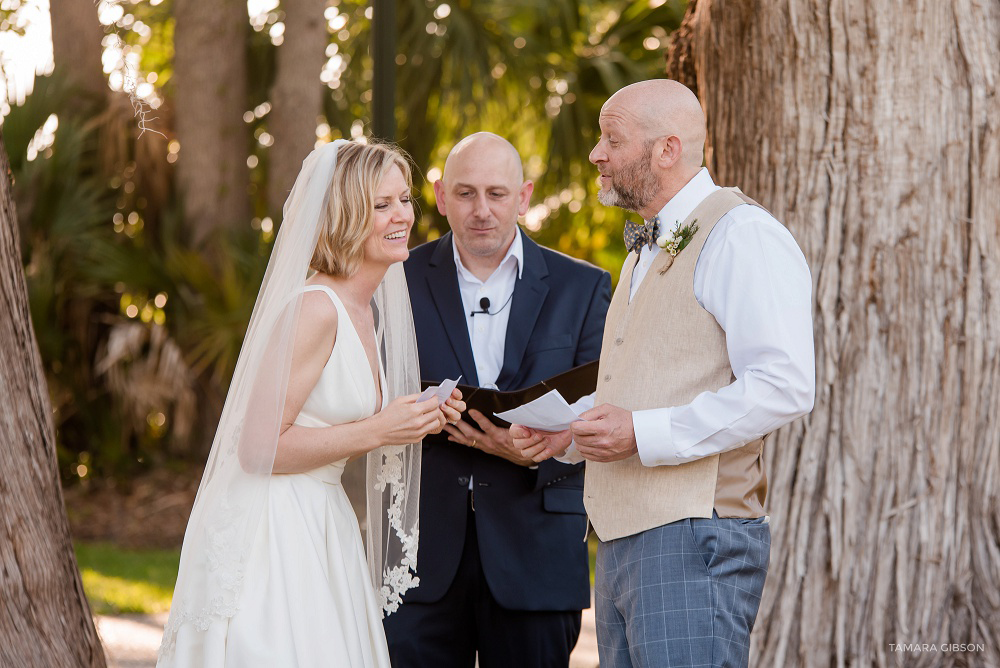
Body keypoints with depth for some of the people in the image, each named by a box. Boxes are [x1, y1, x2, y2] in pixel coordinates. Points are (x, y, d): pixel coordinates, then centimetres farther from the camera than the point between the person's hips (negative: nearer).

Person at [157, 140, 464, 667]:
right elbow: (258, 446, -19)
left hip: (323, 523, 9)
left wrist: (417, 419, 4)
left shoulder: (366, 310, 11)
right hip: (268, 531, -9)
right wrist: (378, 431, -16)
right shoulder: (314, 309, -17)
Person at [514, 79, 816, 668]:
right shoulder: (647, 249, 24)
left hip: (693, 538, -9)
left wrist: (644, 435, -20)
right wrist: (567, 428, 12)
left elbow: (784, 388, -20)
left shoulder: (741, 235, -9)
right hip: (624, 542, 10)